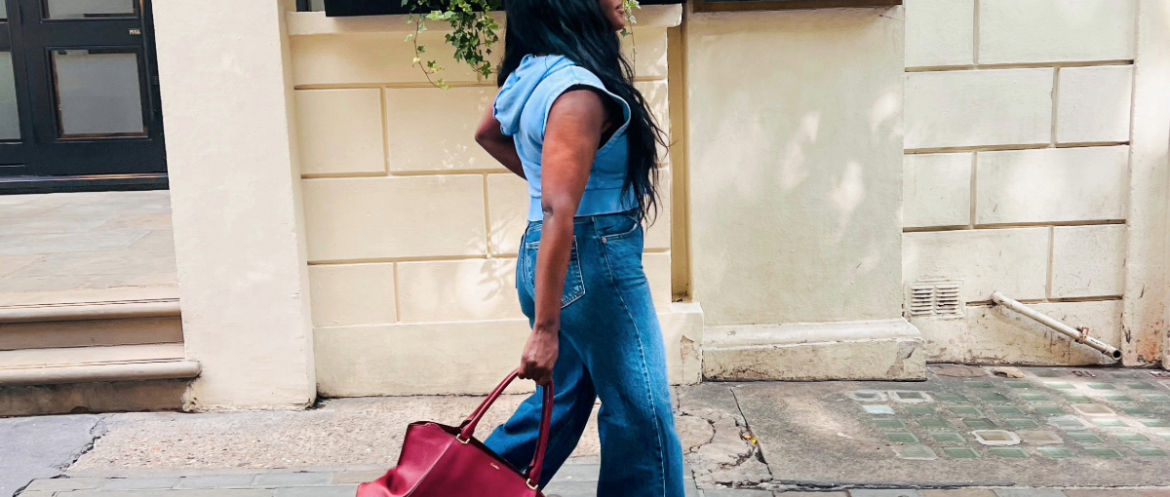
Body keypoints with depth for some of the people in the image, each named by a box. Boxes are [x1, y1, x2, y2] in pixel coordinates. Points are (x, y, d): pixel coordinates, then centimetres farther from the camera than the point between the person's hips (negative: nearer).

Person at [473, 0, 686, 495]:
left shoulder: (533, 73, 6)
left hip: (554, 263, 9)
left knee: (561, 402, 20)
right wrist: (545, 330, -26)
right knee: (641, 415, 6)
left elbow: (488, 133, 26)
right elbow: (558, 214, -26)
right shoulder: (578, 89, -21)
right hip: (592, 263, -9)